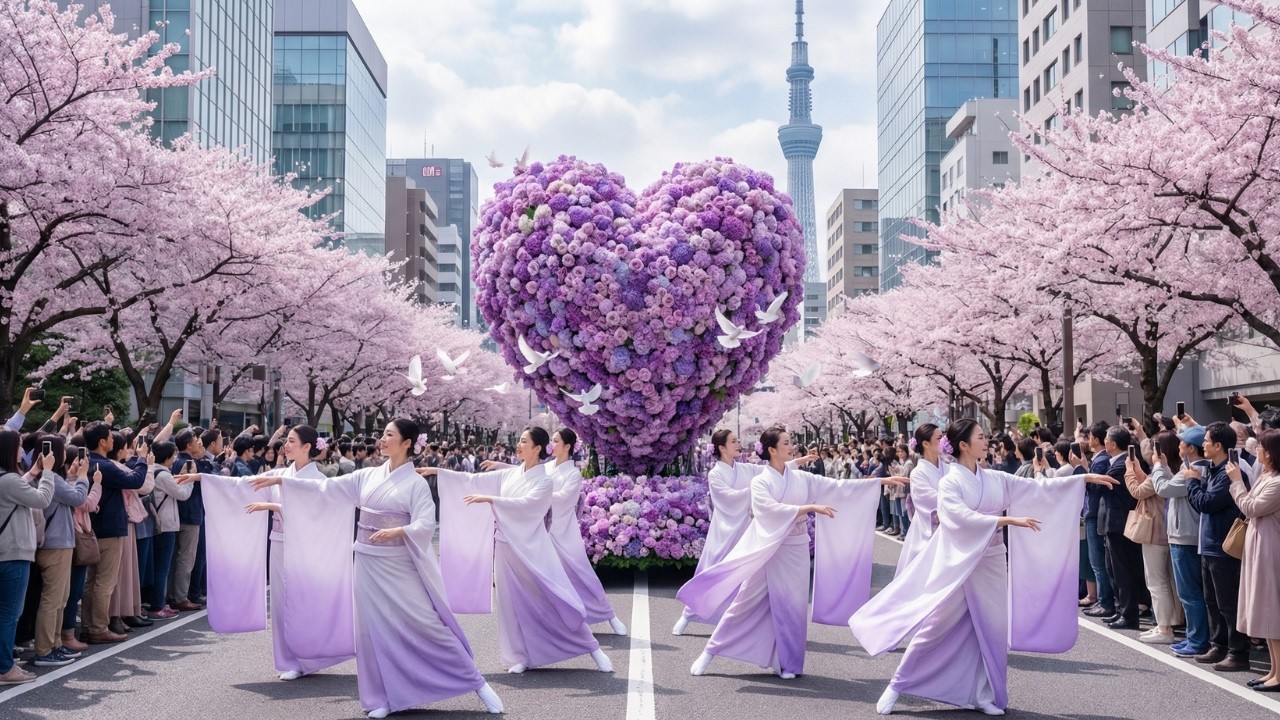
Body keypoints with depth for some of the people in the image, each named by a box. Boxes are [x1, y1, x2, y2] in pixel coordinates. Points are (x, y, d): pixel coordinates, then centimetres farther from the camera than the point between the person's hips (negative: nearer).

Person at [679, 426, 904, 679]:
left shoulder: (801, 478, 4)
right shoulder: (760, 482, -7)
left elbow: (839, 487, 3)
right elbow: (772, 510, -23)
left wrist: (881, 481, 0)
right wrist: (810, 507, -27)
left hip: (795, 551, 4)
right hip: (767, 550, -4)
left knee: (791, 607, 4)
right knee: (746, 603, 1)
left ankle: (786, 663, 16)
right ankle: (710, 652, 11)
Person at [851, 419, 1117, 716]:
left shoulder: (995, 479, 5)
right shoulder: (950, 483, -10)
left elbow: (1038, 488, 7)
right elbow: (964, 518, -24)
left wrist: (1085, 478, 4)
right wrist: (1009, 519, -28)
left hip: (991, 563, 5)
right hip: (958, 563, -5)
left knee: (992, 630, 5)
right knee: (935, 626, -2)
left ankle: (984, 694, 16)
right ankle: (897, 686, 9)